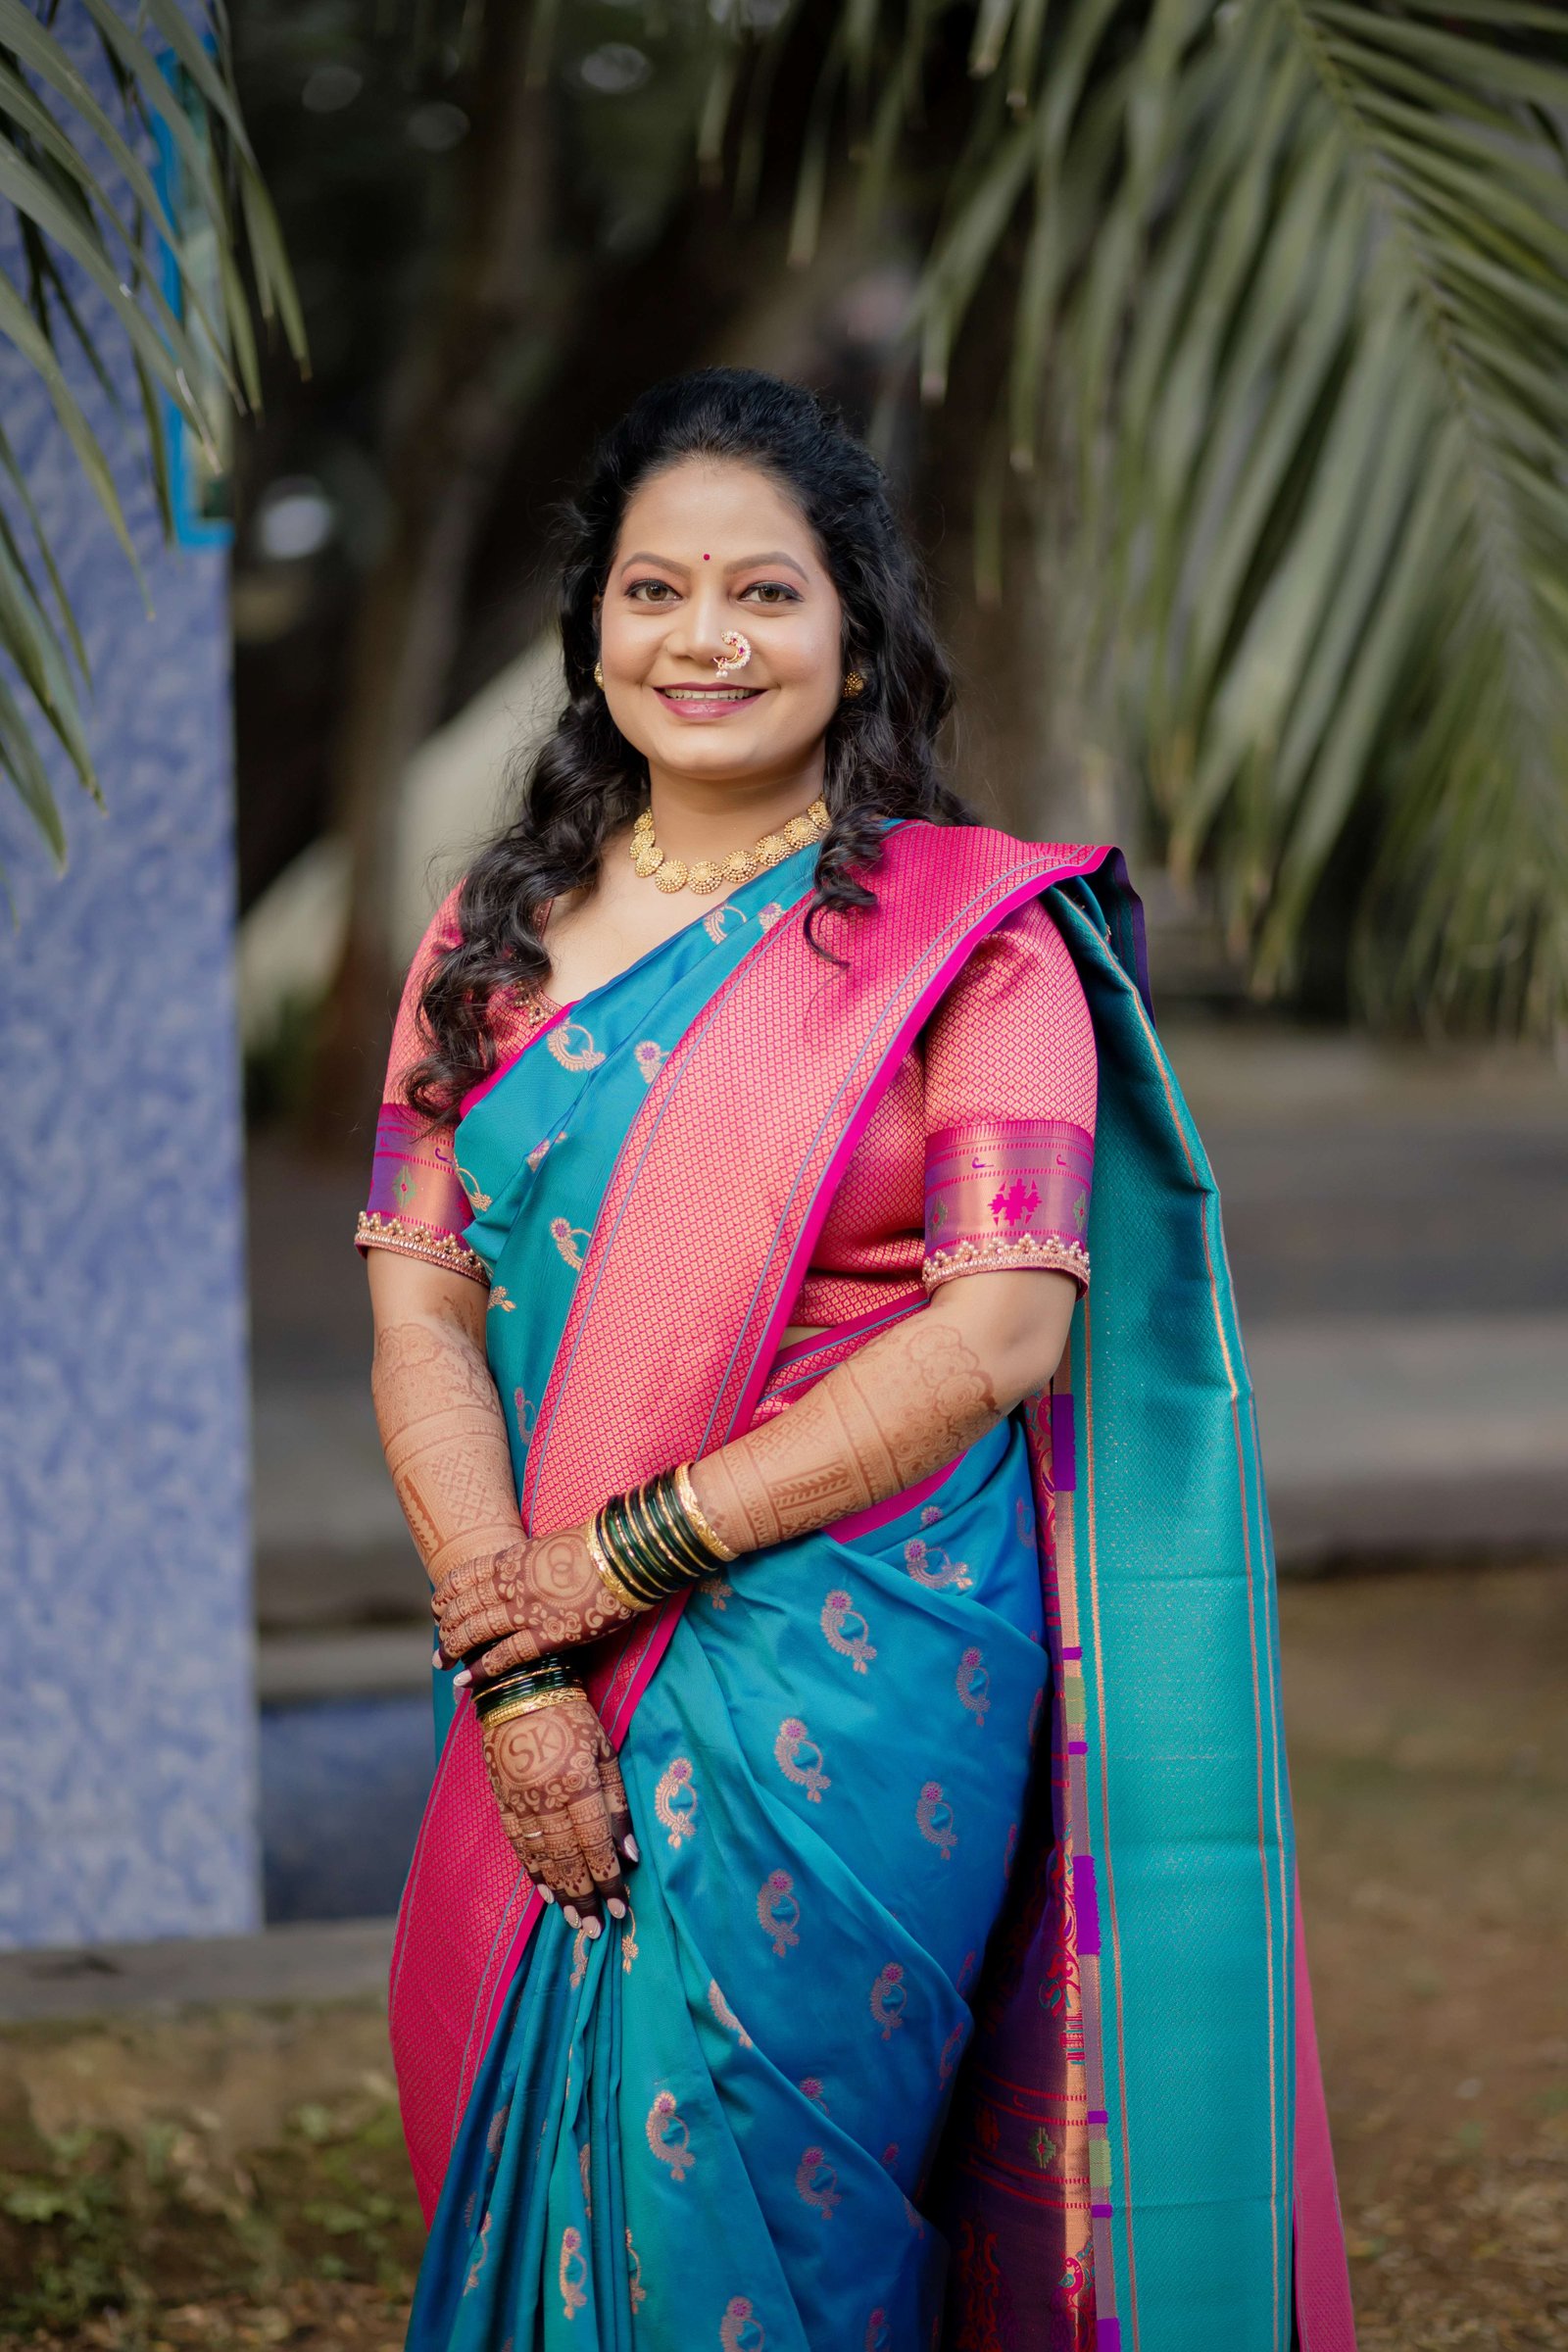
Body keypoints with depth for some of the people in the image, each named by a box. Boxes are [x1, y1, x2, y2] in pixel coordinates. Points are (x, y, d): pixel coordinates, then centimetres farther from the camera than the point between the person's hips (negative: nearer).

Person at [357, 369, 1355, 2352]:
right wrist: (514, 1667, -11)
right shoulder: (491, 941, 9)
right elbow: (421, 1315, 3)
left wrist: (626, 1551, -14)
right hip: (551, 1700, 4)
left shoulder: (973, 932, -3)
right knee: (539, 2178, 10)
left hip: (861, 1684, -4)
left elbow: (1000, 1328, -12)